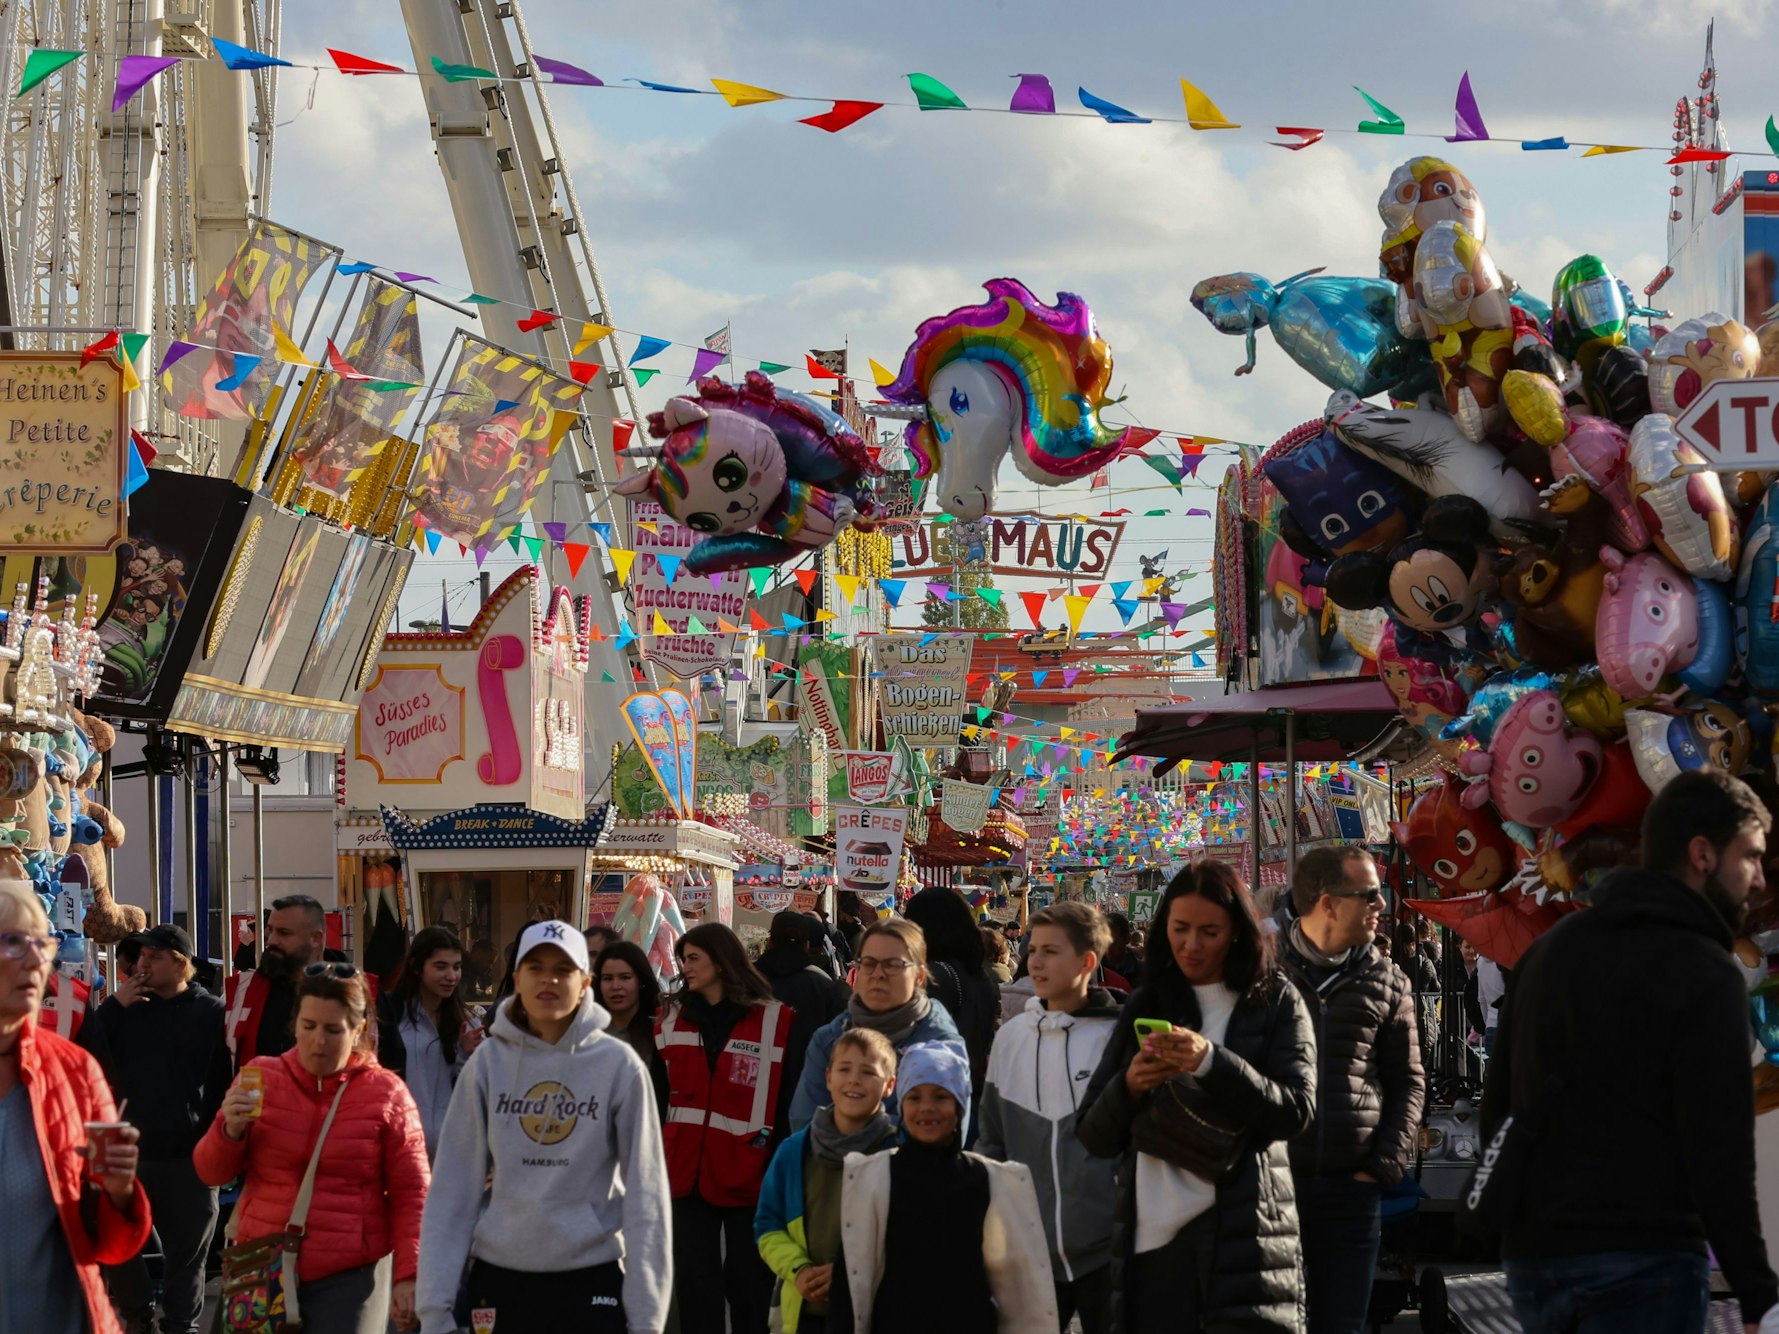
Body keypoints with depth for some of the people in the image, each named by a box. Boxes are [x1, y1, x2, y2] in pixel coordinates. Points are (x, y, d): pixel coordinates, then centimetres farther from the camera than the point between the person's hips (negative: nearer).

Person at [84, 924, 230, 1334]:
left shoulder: (210, 1012, -3)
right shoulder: (128, 1006, 6)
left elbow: (224, 1081, -3)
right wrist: (114, 1007, -12)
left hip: (189, 1156, -3)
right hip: (128, 1150, 3)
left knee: (185, 1251, 6)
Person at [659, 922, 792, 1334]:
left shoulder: (774, 1019, -3)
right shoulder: (672, 1017, 10)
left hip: (748, 1174, -3)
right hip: (688, 1171, 3)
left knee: (748, 1285, 7)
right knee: (695, 1285, 4)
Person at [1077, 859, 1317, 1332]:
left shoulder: (1276, 1002, 6)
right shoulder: (1145, 1007, 13)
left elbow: (1295, 1110, -8)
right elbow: (1094, 1135, 11)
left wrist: (1211, 1062, -20)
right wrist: (1129, 1086, -10)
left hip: (1242, 1235, -3)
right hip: (1151, 1239, 3)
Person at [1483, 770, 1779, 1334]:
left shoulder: (1548, 950, 13)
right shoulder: (1704, 975, -9)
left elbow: (1497, 1106, 16)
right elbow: (1719, 1153, -15)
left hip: (1533, 1254, 7)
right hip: (1645, 1264, -7)